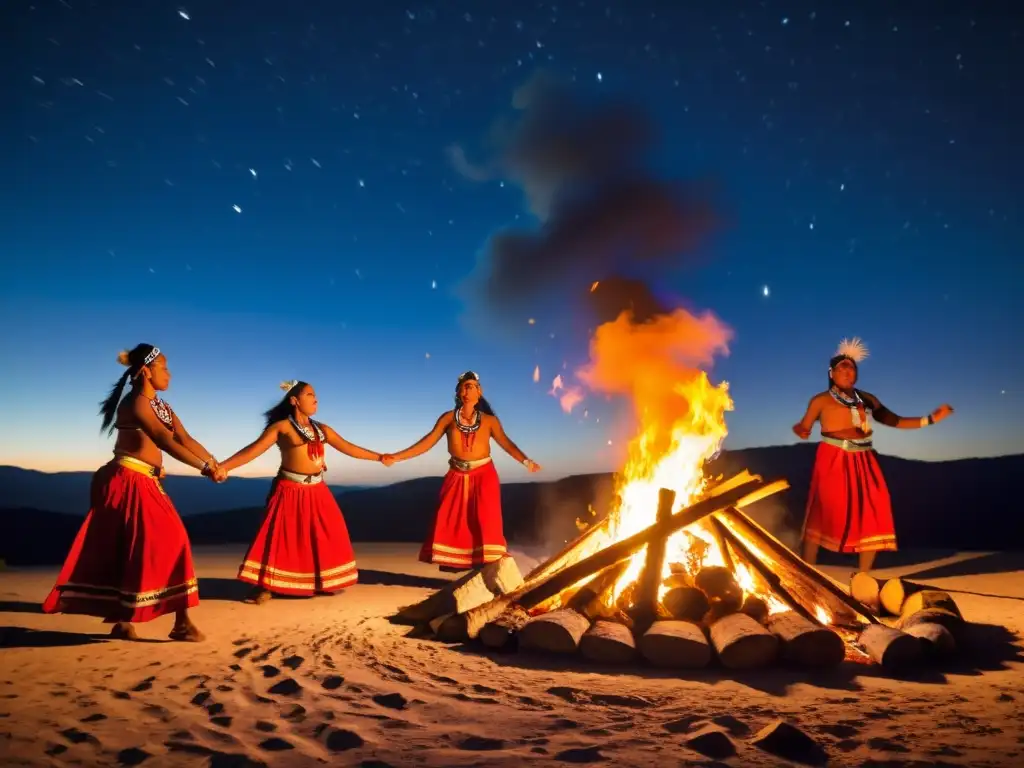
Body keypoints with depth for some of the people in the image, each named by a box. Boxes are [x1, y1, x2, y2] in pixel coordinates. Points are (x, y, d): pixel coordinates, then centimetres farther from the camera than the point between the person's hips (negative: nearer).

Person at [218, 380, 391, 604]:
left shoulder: (321, 429, 10)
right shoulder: (282, 427, -7)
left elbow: (348, 448, 15)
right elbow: (253, 450, -14)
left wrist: (379, 457, 16)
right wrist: (221, 467, -25)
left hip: (317, 491, 6)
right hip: (290, 491, -6)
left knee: (326, 536, 9)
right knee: (280, 537, -5)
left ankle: (326, 581, 22)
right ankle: (264, 587, 5)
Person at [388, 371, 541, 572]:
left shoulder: (489, 420, 2)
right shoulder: (448, 418, 3)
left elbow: (506, 443, -7)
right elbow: (428, 442, 0)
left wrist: (525, 461, -23)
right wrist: (397, 457, -7)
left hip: (484, 475, -1)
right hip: (457, 476, 1)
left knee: (486, 522, -7)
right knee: (451, 523, -1)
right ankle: (451, 566, 7)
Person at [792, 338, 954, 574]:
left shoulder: (867, 400, 15)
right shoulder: (821, 400, 3)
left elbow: (896, 421, 15)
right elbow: (804, 427, 0)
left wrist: (930, 419, 8)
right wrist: (800, 430, -22)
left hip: (863, 462, 5)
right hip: (833, 461, -5)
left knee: (872, 517, 1)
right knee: (821, 515, -7)